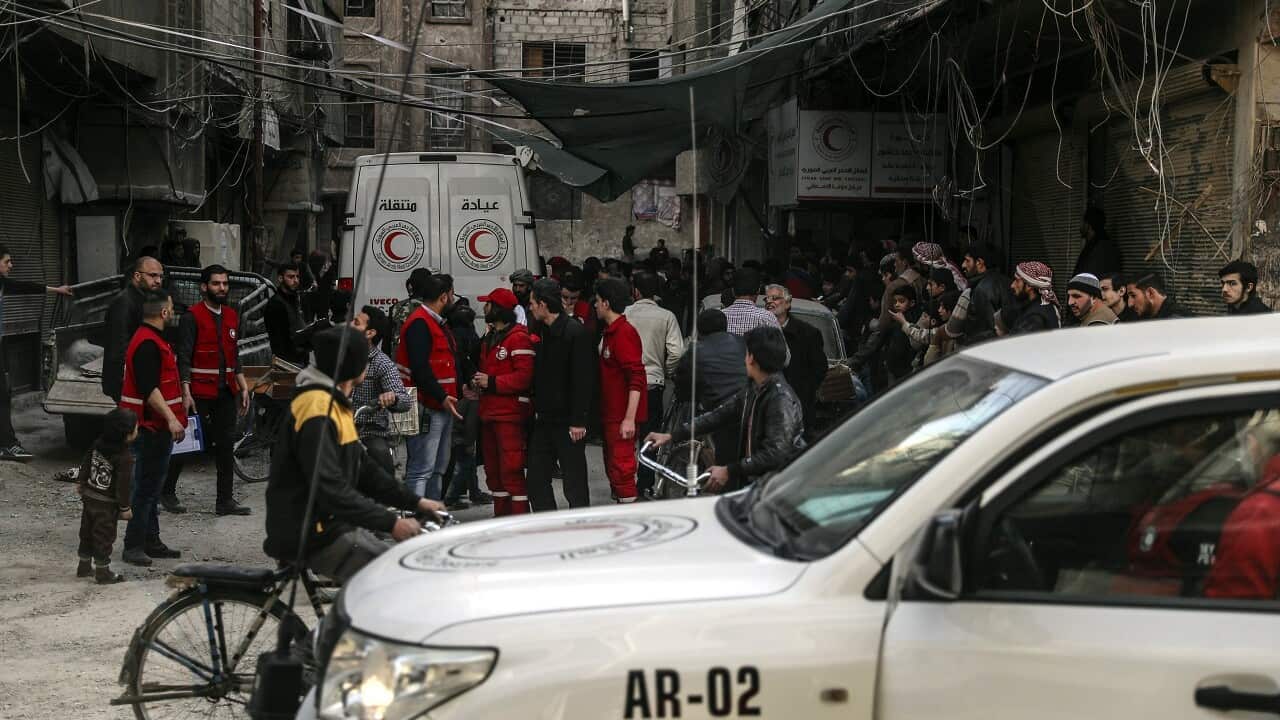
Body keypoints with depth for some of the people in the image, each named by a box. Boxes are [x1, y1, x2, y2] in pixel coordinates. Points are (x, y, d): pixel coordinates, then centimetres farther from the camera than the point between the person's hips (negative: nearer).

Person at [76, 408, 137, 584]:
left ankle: (84, 566, 32)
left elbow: (85, 465, 11)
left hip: (88, 496, 7)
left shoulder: (97, 445, -1)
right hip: (106, 504, -7)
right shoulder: (124, 458, -23)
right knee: (104, 536, 3)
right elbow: (122, 485, -20)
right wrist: (125, 507, -11)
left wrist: (82, 482, 27)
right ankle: (103, 572, 11)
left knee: (87, 532, 19)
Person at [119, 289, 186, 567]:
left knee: (152, 485, 15)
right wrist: (171, 419, -29)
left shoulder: (153, 340, 16)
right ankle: (133, 546, -7)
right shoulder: (147, 344, -19)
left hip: (158, 427, 11)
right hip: (152, 427, -11)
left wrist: (174, 418, 28)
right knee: (145, 486, -9)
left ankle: (151, 541, 22)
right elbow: (149, 389, -26)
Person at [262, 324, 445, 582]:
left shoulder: (335, 406, 16)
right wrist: (390, 523, -24)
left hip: (335, 524, 10)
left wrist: (415, 502, 12)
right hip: (313, 538, -10)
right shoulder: (317, 411, -19)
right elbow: (331, 490, -26)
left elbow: (364, 469, 19)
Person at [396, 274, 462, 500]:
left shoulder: (437, 323, 20)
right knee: (421, 469, -12)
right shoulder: (419, 323, -14)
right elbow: (419, 367, -23)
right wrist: (441, 397, -24)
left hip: (442, 406, 11)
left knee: (438, 467, 17)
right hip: (427, 408, -11)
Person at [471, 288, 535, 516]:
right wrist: (478, 382, 8)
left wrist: (491, 383, -17)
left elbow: (525, 377, -20)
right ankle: (501, 515, 21)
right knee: (493, 470, 13)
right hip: (489, 412, 10)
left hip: (510, 414, -10)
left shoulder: (519, 338, -11)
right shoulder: (489, 338, 19)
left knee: (511, 469, -10)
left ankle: (520, 517, -6)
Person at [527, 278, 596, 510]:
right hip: (544, 419, 9)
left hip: (568, 422, -8)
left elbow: (583, 380, -17)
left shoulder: (576, 332, -13)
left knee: (574, 482, -2)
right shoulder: (543, 333, 13)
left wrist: (578, 421, -20)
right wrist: (536, 409, 11)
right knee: (536, 480, 9)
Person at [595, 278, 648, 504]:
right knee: (613, 468, 15)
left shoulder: (624, 333, -16)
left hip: (622, 418, -10)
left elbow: (636, 378, -22)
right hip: (610, 415, 10)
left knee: (621, 469, -10)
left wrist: (629, 418, -25)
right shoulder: (610, 332, 15)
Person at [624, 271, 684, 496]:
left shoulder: (624, 314, -2)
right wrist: (665, 373, 7)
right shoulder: (666, 317, -2)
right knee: (650, 434, 8)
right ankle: (645, 485, 7)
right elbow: (676, 352, -10)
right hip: (654, 383, 0)